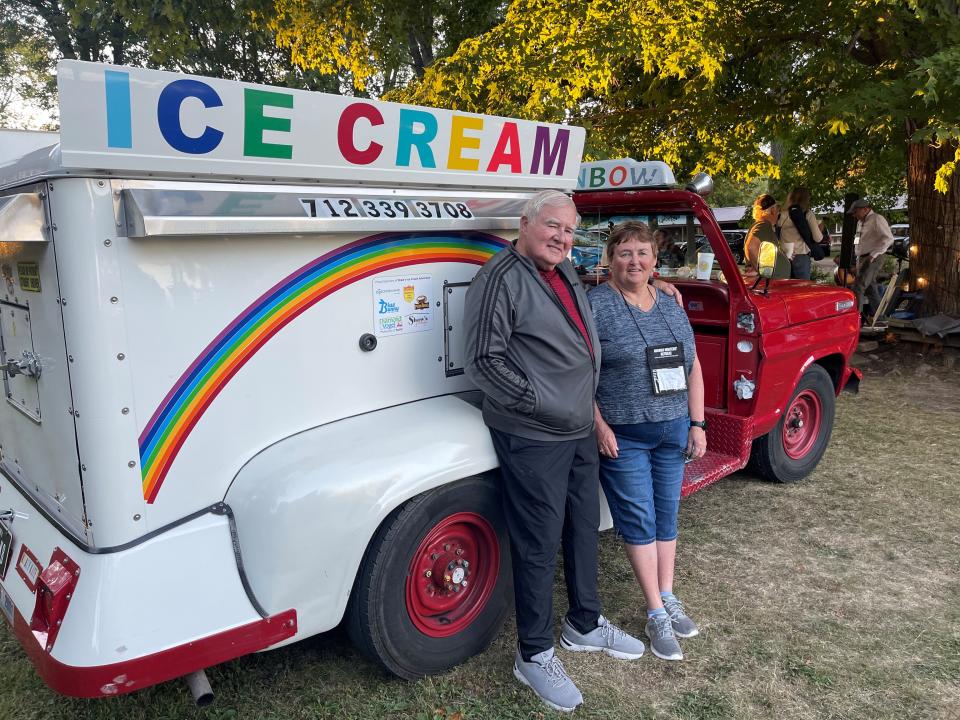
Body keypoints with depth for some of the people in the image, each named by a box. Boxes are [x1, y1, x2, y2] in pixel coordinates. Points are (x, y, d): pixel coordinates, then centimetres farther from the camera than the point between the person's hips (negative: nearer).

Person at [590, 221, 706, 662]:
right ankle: (656, 612, 17)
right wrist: (600, 426, -18)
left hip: (673, 431, 6)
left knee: (667, 515, 15)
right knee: (639, 519, 4)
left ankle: (668, 597, 31)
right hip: (622, 435, -5)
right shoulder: (595, 306, -11)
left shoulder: (670, 306, 8)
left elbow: (692, 365, 12)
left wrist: (697, 423, 7)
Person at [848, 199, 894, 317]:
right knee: (870, 289, 11)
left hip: (872, 259, -10)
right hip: (863, 259, 10)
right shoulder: (864, 222, 19)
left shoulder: (877, 219, -9)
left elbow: (888, 238, -19)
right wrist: (859, 261, 18)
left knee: (858, 288, -16)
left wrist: (874, 254, -23)